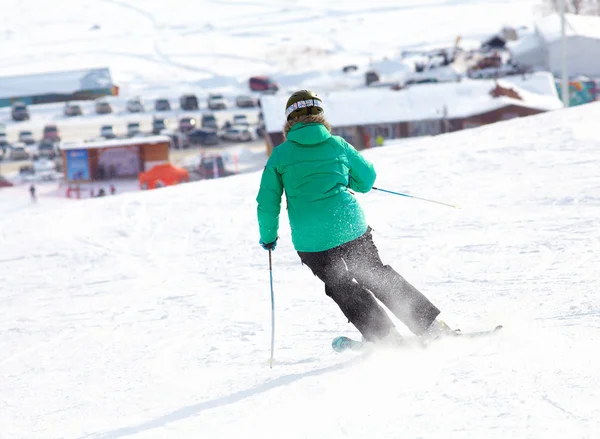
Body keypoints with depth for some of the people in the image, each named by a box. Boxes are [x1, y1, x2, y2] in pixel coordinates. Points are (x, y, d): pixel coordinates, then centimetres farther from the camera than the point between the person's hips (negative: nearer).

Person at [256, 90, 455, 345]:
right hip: (351, 227, 2)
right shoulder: (337, 145, 5)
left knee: (342, 287, 20)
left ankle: (386, 337, 14)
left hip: (311, 242, -2)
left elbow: (267, 203, 2)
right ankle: (432, 326, 20)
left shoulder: (280, 155, 0)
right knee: (377, 275, 21)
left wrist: (268, 236, 17)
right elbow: (367, 178, 17)